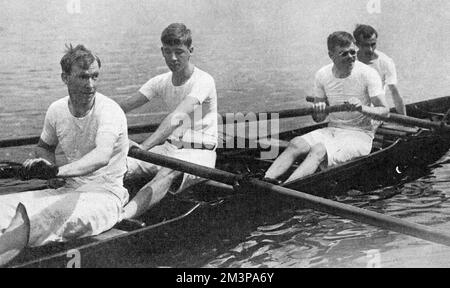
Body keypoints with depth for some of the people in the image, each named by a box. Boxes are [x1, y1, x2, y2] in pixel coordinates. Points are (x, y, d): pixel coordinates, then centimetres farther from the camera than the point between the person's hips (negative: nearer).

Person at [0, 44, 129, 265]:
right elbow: (44, 147, 24)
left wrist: (58, 171, -48)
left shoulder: (109, 111, -15)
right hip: (70, 191, 6)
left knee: (61, 211, -38)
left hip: (105, 193, -6)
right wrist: (45, 166, 0)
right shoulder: (56, 110, 4)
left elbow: (102, 157, -34)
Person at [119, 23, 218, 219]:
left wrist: (143, 147, -43)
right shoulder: (161, 82, 8)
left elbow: (177, 118, -31)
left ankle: (121, 217, -58)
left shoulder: (203, 81, -14)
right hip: (169, 147, 7)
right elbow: (120, 108, 0)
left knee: (168, 173, -38)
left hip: (198, 153, -7)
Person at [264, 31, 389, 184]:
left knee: (319, 150, -32)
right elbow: (319, 119, 9)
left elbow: (384, 112, -12)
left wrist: (362, 108, -31)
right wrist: (318, 111, -16)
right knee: (296, 144, -22)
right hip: (332, 130, 5)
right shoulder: (322, 75, 2)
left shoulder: (367, 74, -10)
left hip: (359, 134, -5)